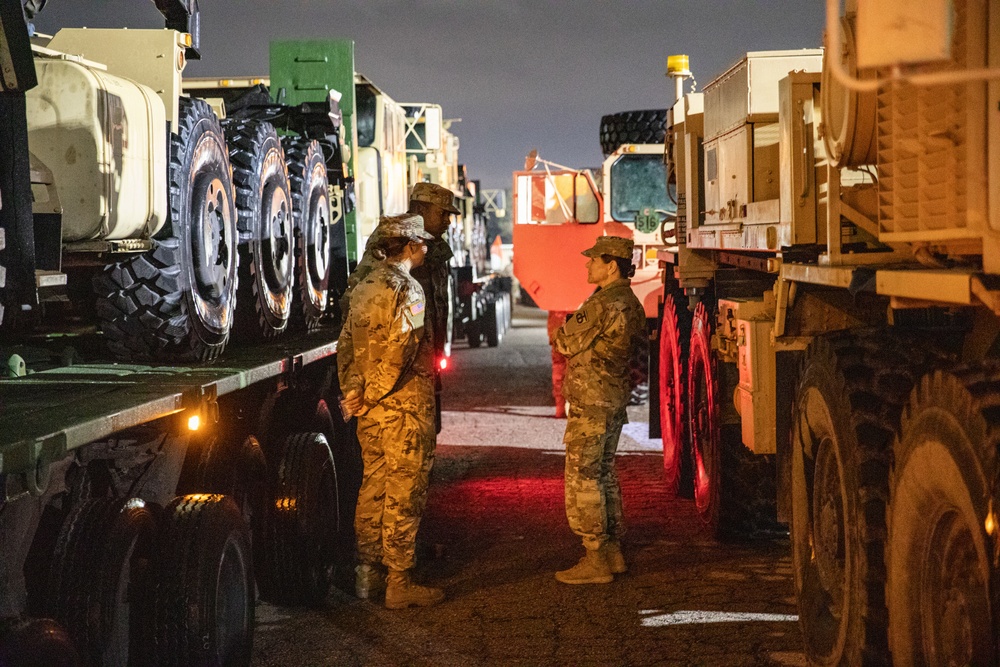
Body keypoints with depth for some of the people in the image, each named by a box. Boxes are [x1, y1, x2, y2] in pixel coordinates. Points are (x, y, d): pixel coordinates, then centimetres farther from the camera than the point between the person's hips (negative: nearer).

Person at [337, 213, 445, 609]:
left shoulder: (364, 287, 11)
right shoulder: (406, 289, -15)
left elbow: (346, 345, 12)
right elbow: (398, 354, -22)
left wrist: (353, 392, 10)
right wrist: (369, 398, -14)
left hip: (372, 412, 8)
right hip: (405, 406, -8)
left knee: (373, 486, 15)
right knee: (404, 493, -2)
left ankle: (368, 573, 22)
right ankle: (399, 584, 2)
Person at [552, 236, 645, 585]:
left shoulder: (602, 303, -19)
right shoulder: (632, 304, 10)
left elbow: (568, 343, -14)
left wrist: (566, 326, 7)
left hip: (591, 402, -10)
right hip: (617, 398, 10)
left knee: (582, 478, -4)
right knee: (603, 473, 17)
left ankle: (595, 560, -1)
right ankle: (612, 552, 22)